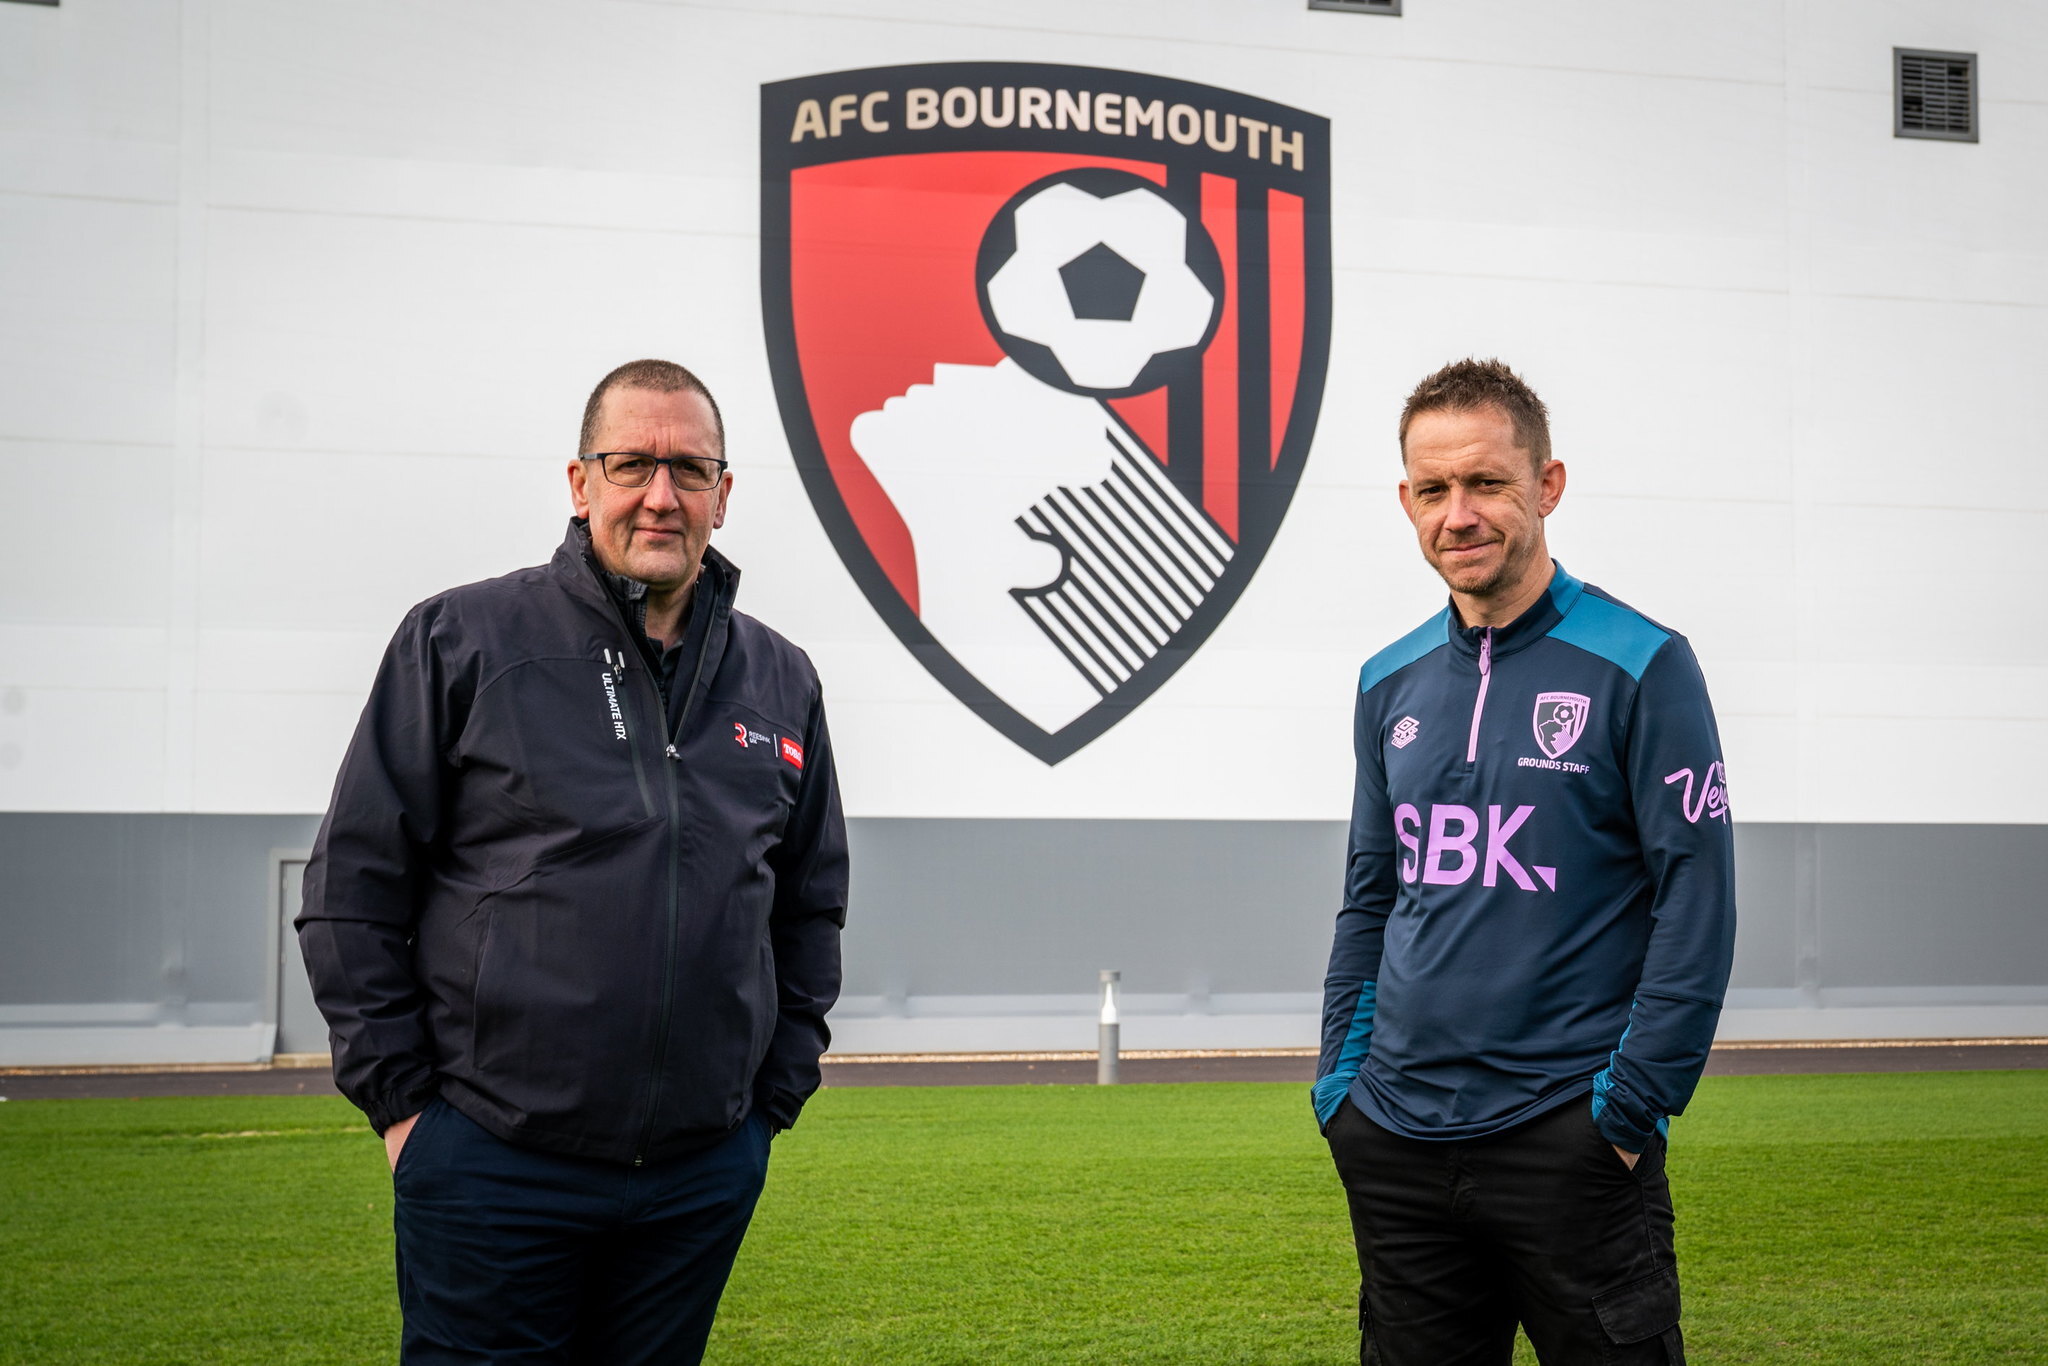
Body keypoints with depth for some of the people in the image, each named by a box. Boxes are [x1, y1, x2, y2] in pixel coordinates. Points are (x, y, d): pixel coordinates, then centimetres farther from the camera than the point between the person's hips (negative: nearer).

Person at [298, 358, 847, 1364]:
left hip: (706, 1172, 4)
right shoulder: (459, 641, -2)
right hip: (491, 1163, -3)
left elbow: (811, 909, 20)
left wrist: (775, 1095, 12)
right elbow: (352, 886, -1)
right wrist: (400, 1096, -4)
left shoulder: (780, 680, 10)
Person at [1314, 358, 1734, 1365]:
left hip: (1569, 1145, -5)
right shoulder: (1390, 684, 11)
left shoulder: (1640, 667, -6)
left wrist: (1632, 1102, -12)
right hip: (1397, 1148, 5)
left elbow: (1696, 903, -9)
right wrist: (1341, 1078, 9)